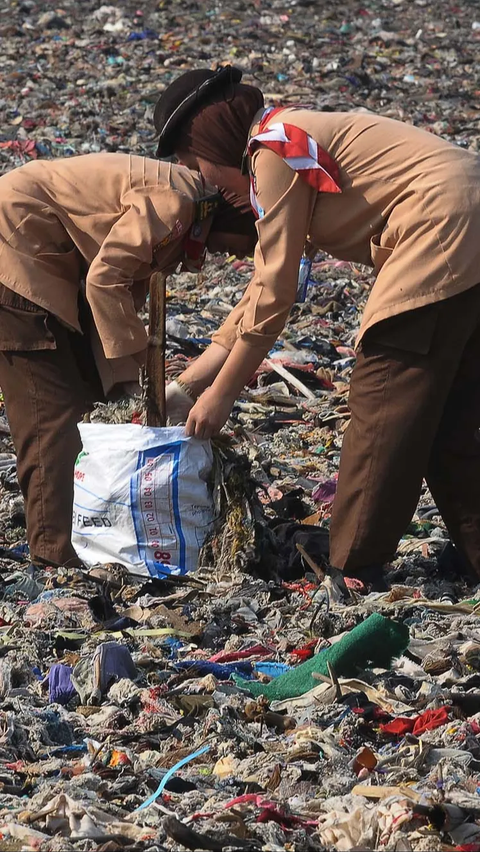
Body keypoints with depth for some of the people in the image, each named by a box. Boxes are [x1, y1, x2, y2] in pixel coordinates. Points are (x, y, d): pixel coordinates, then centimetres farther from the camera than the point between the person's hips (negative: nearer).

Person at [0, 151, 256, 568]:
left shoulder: (188, 206, 9)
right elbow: (105, 278, -25)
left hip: (43, 258, 11)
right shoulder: (173, 202, -22)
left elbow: (130, 280, 12)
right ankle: (54, 551, -15)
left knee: (83, 389, 14)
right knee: (51, 408, -13)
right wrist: (131, 357, -17)